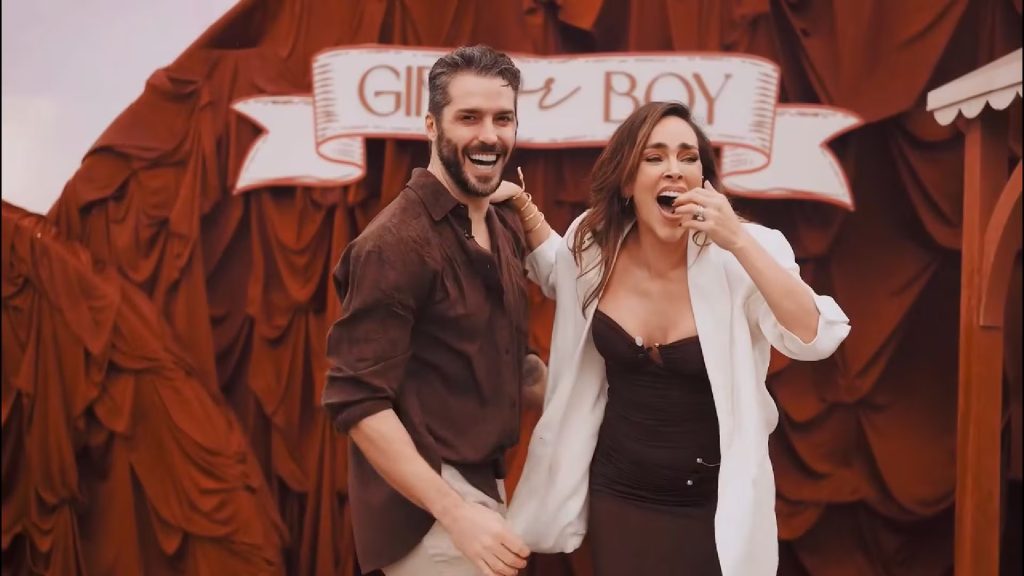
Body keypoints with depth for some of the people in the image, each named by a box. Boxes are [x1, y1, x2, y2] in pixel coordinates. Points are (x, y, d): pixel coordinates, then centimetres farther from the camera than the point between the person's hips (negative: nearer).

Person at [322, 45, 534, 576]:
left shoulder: (507, 227, 6)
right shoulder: (397, 242, -19)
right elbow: (357, 402, -22)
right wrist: (456, 513, -26)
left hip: (484, 481, 8)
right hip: (427, 501, -8)